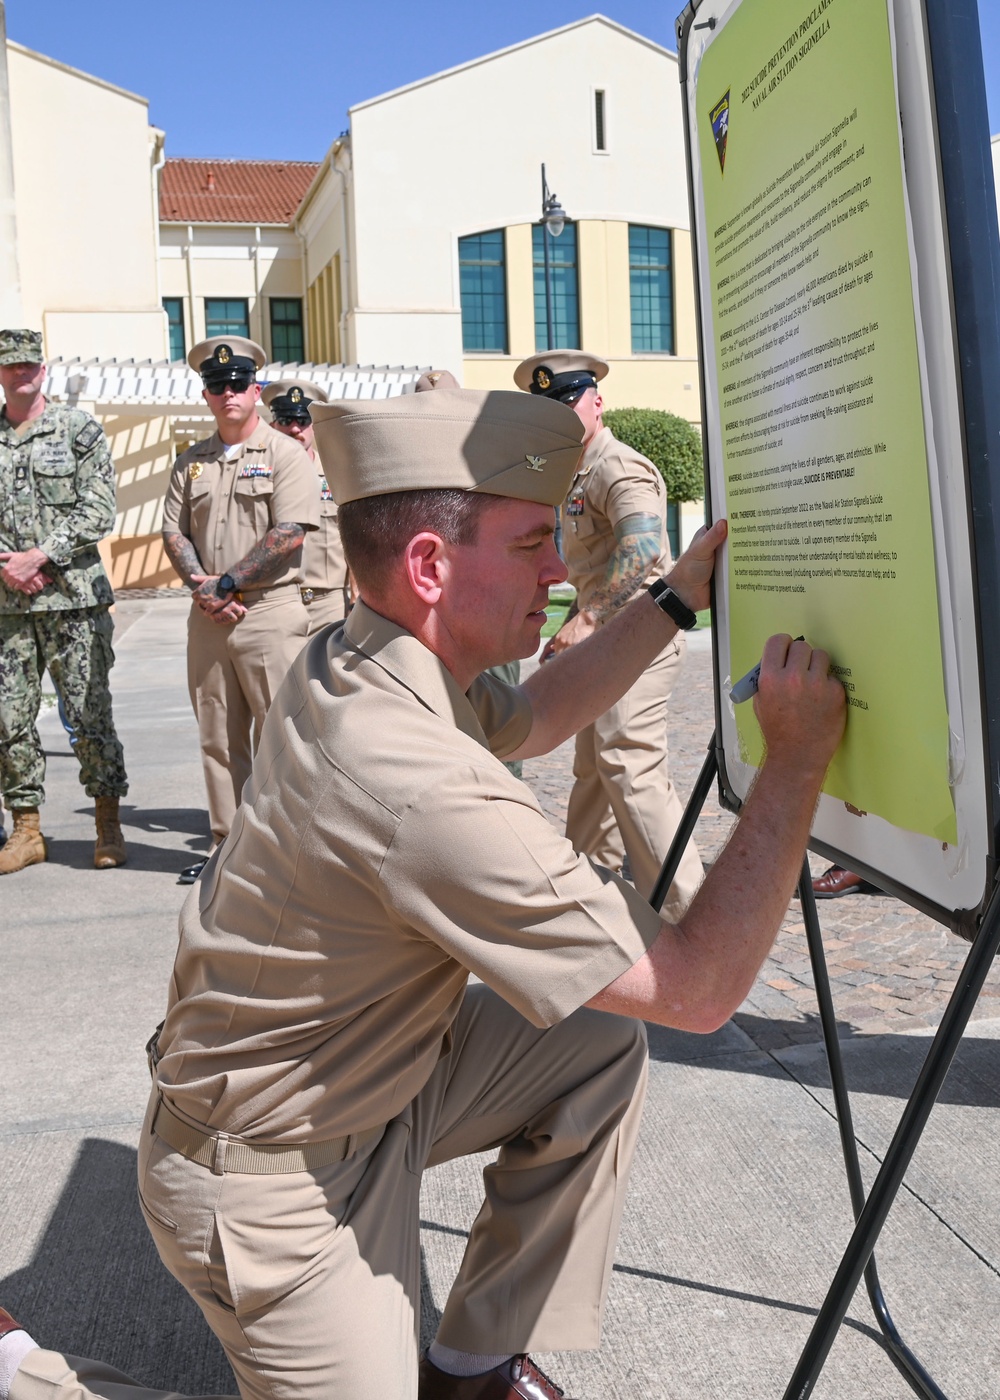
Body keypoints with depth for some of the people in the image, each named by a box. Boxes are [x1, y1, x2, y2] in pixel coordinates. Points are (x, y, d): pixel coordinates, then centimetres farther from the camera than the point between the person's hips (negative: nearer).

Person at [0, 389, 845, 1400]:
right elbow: (700, 989, -27)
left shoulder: (349, 663, -7)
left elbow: (529, 718, 16)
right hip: (273, 1174, -9)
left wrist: (674, 600, 10)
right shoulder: (421, 785, -35)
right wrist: (797, 756, -19)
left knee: (600, 1044, 6)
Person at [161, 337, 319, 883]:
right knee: (217, 737, 9)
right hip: (208, 614, 6)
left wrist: (225, 583, -12)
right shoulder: (191, 462, 15)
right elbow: (174, 531, 11)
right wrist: (201, 587, -7)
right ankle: (227, 843, 18)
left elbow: (288, 534, -11)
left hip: (271, 610, -5)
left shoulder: (285, 454, -1)